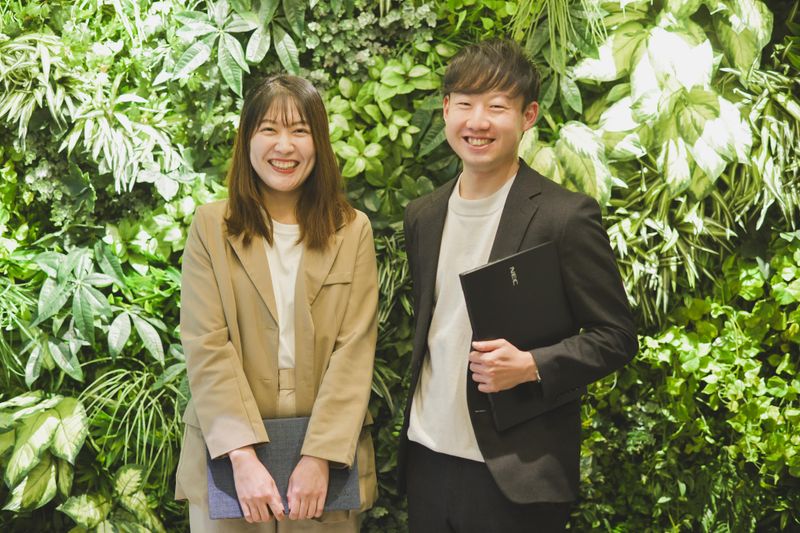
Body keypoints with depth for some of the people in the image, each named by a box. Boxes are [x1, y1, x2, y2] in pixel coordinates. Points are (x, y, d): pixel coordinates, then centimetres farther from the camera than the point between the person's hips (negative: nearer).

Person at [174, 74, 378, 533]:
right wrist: (244, 458, -16)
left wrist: (319, 457, -14)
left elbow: (354, 350, -4)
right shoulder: (211, 227, 1)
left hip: (328, 458, 1)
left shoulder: (353, 230, 3)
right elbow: (206, 348, -6)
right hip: (229, 459, 0)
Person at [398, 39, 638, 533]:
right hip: (427, 460, 5)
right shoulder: (423, 216, 8)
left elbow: (616, 337, -8)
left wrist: (531, 366, -21)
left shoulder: (566, 217, -10)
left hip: (516, 474, -5)